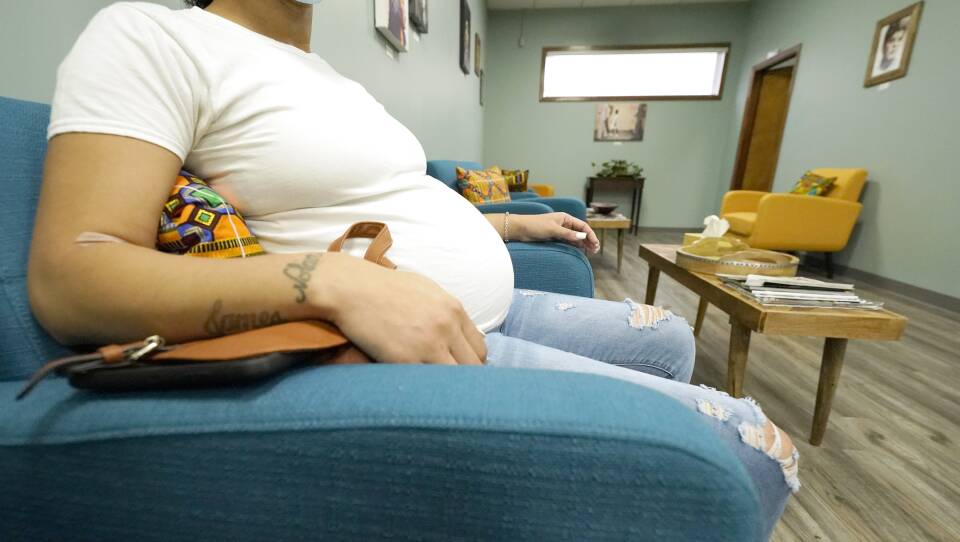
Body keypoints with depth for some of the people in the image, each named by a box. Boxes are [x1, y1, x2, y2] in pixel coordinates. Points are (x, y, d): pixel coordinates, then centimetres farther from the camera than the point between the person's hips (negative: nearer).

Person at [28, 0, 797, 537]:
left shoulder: (338, 83, 20)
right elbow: (66, 279, -15)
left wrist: (523, 224, 27)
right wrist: (337, 281, -31)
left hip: (493, 314, 10)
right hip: (400, 347, -9)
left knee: (671, 339, 23)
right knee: (751, 447, -12)